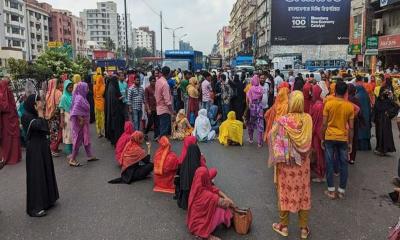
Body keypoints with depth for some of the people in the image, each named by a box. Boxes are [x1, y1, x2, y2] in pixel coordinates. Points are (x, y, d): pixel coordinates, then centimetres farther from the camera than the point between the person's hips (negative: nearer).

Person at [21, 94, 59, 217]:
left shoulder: (35, 115, 10)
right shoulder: (26, 117, -14)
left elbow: (46, 130, 8)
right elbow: (41, 126, -28)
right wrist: (40, 112, -19)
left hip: (43, 147, 9)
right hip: (34, 149, -9)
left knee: (46, 173, 16)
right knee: (36, 176, -4)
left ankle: (46, 200, 30)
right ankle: (35, 207, 4)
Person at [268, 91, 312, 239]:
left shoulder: (283, 120, -19)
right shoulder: (308, 119, -9)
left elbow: (271, 136, -10)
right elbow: (308, 140, 2)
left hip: (286, 162, -3)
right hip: (303, 162, 3)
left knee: (286, 191, 12)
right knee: (303, 192, 14)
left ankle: (284, 226, 26)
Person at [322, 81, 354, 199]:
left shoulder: (328, 104, -8)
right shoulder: (350, 106, -3)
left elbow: (324, 124, -7)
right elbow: (351, 127, -1)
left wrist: (322, 138, 4)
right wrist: (350, 142, 9)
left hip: (330, 138, -1)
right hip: (343, 138, 1)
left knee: (330, 164, 6)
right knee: (343, 165, 10)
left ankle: (331, 191, 11)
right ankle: (341, 191, 17)